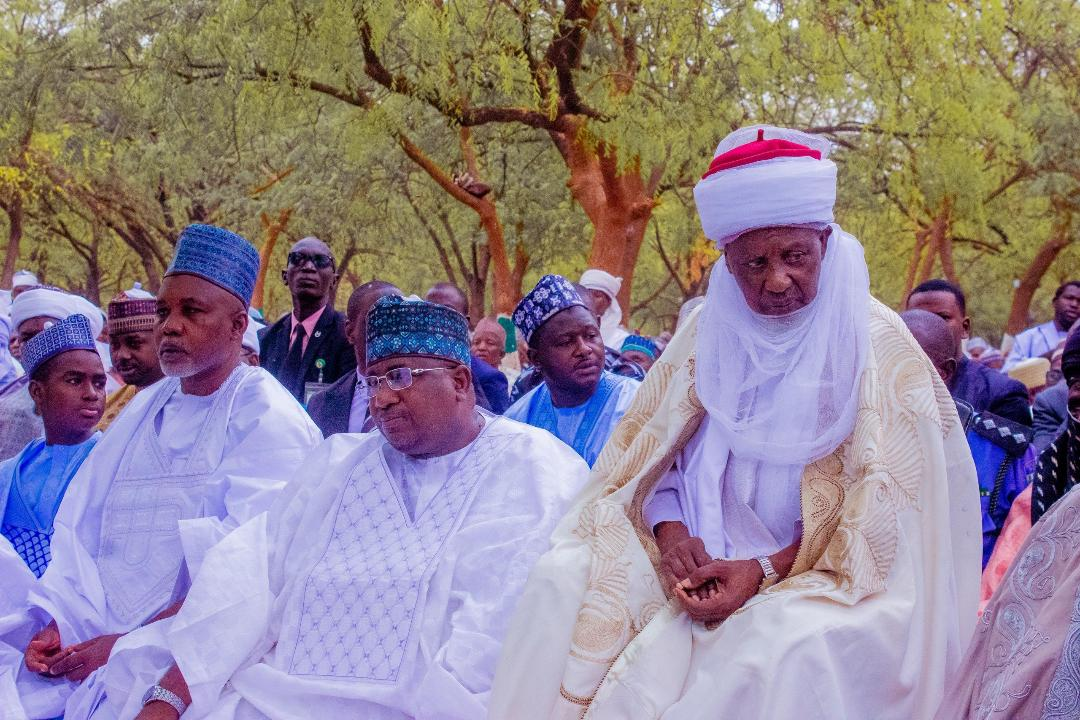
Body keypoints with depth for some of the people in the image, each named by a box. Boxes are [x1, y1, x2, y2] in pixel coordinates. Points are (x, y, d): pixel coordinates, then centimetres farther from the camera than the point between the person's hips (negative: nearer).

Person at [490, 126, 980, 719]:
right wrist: (670, 531, -14)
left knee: (793, 647, -37)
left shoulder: (877, 346, -5)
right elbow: (649, 453, 8)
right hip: (700, 558, 4)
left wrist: (767, 571, -19)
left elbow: (883, 510, -9)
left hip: (827, 575, -4)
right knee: (563, 580, -19)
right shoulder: (709, 330, 8)